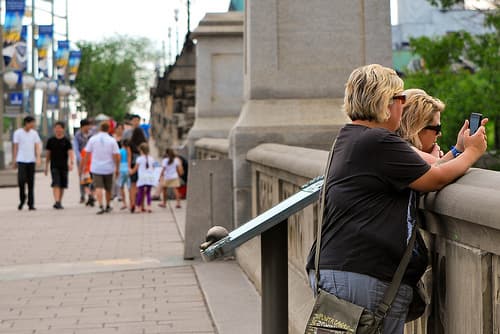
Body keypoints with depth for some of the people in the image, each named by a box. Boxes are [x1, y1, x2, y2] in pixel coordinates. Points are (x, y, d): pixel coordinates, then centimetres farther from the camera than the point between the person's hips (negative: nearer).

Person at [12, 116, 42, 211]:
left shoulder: (34, 133, 8)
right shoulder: (17, 133, -1)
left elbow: (37, 146, 4)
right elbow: (15, 147, 2)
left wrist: (38, 157, -11)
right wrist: (14, 160, 1)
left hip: (31, 160, 3)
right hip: (21, 160, -3)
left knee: (31, 183, 3)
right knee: (21, 180, -10)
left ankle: (31, 204, 6)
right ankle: (22, 200, 12)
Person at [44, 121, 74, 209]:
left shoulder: (66, 141, 0)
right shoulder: (51, 140, 4)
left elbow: (70, 152, -10)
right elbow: (48, 154, 10)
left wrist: (71, 163, -27)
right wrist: (46, 166, 10)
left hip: (64, 166, 1)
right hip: (54, 166, -1)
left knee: (62, 185, 8)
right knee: (56, 184, -14)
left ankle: (59, 202, 21)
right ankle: (57, 202, -22)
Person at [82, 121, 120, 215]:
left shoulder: (93, 139, -2)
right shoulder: (112, 140, -4)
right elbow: (117, 156, -8)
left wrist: (84, 165, 9)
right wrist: (117, 168, 2)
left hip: (96, 168, -1)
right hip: (108, 168, 1)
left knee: (98, 188, -6)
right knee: (108, 188, 16)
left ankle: (101, 206, -23)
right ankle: (108, 206, 29)